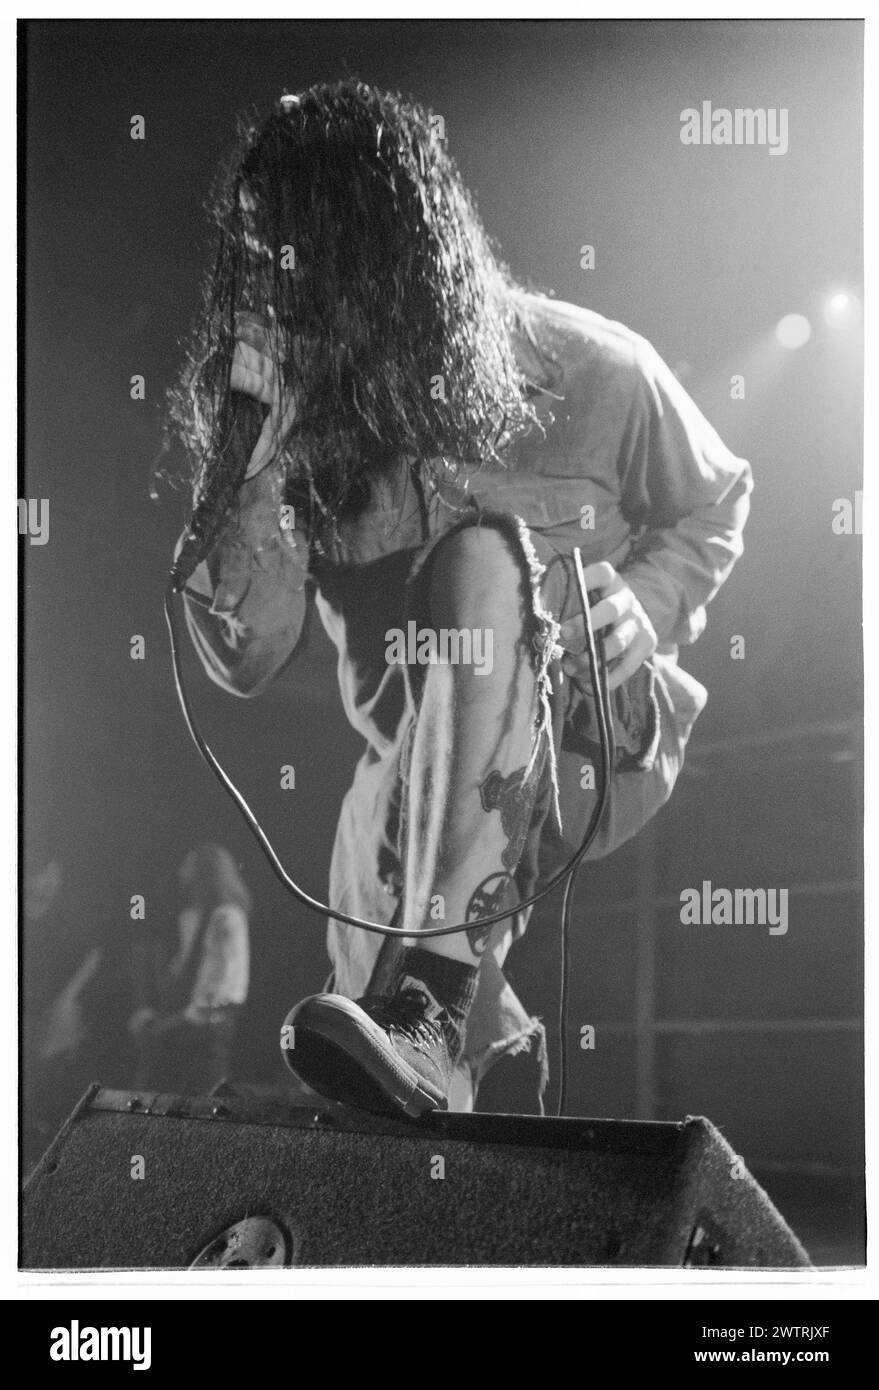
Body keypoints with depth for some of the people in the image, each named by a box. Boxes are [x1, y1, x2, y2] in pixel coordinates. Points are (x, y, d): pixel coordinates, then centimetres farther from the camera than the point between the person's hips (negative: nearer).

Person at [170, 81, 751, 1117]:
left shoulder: (591, 372, -12)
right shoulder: (305, 416, -7)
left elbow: (714, 505, 7)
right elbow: (244, 662, -12)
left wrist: (646, 604, -14)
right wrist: (247, 452, -24)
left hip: (596, 738, -2)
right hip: (422, 777, 3)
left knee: (485, 561, -33)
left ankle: (434, 1010, -40)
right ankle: (487, 1033, 18)